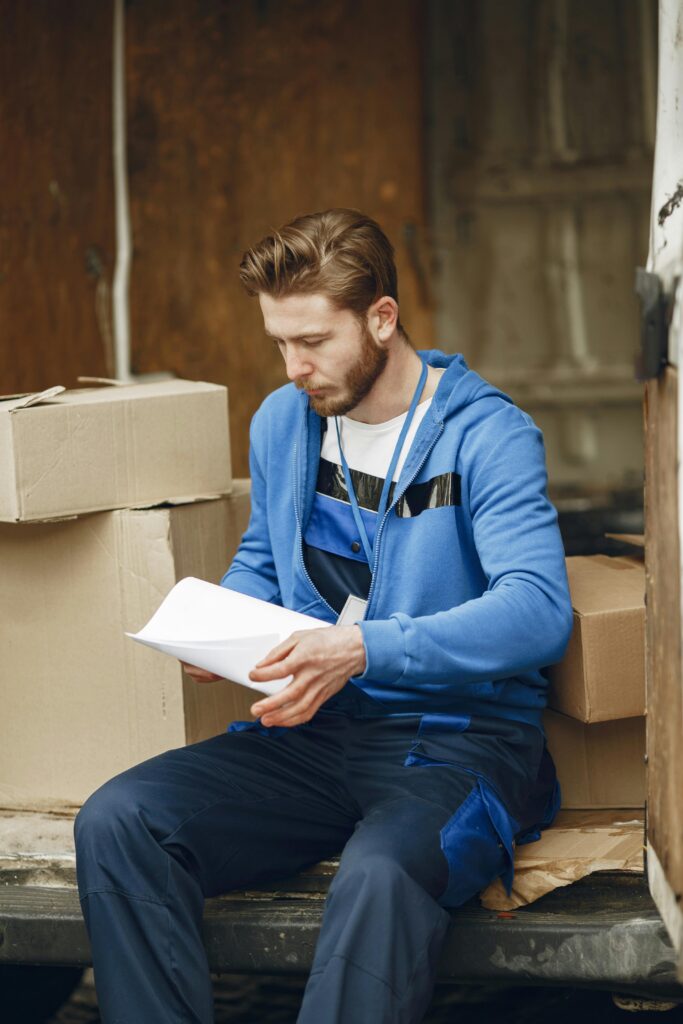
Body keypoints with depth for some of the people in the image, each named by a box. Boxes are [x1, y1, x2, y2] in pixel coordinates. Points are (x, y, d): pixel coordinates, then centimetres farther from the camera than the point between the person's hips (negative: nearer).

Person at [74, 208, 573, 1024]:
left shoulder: (487, 435, -8)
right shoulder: (282, 421, 13)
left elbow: (540, 609, -21)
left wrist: (366, 648, -31)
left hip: (457, 735, -6)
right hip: (311, 734, 6)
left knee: (379, 877, -39)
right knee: (114, 822, -19)